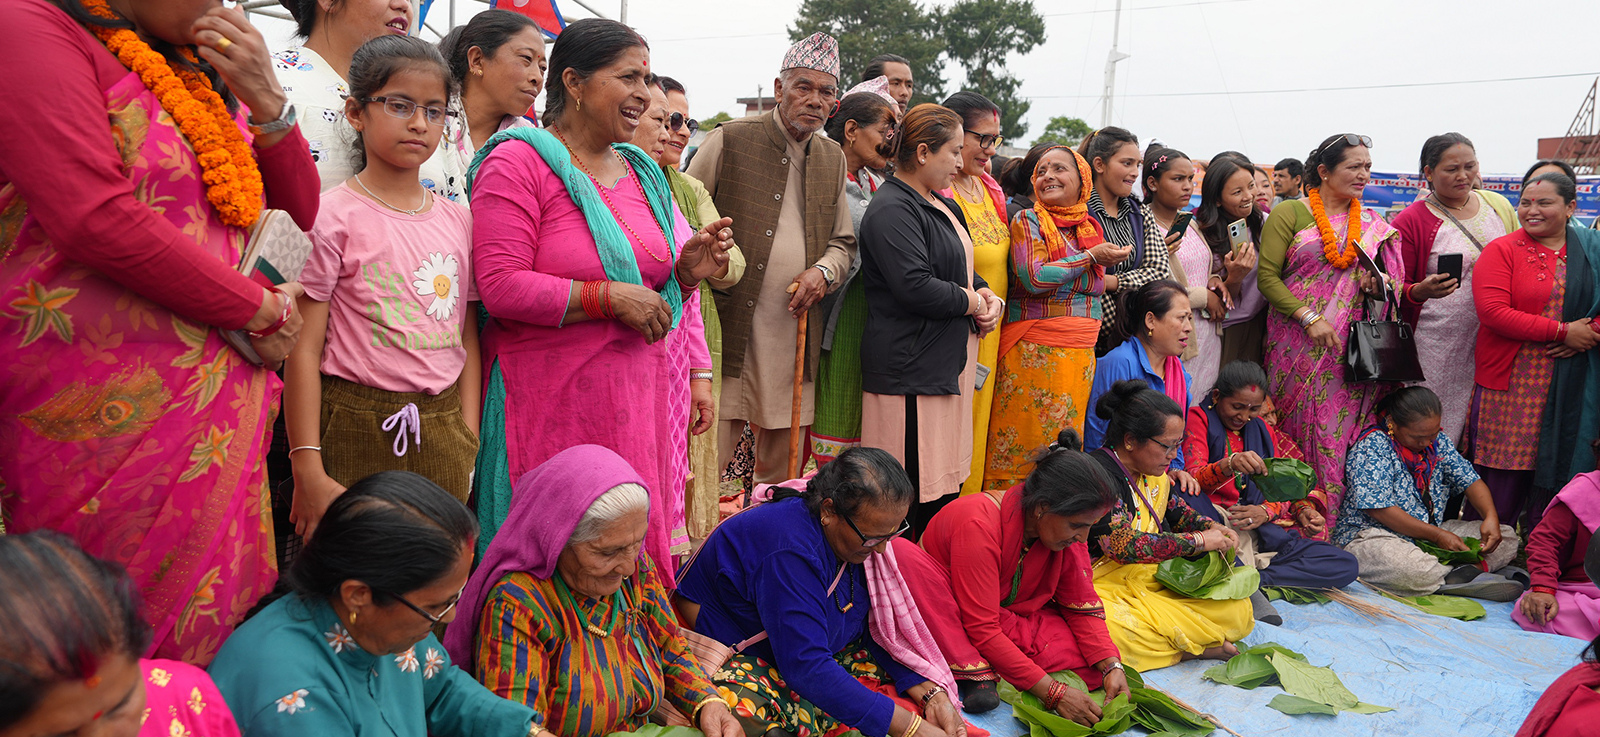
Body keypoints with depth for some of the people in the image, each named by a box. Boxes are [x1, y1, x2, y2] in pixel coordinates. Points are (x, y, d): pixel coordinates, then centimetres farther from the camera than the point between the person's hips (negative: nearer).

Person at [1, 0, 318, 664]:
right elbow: (99, 222, -18)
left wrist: (264, 99, 0)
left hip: (218, 397, 7)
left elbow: (302, 210, 16)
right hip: (104, 407, -7)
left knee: (217, 618, 10)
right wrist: (262, 310, -9)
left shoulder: (202, 74, 16)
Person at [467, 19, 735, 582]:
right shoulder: (519, 161, -8)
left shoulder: (642, 171, 15)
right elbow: (501, 288, -17)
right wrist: (611, 297, -18)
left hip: (640, 397, 7)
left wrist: (687, 271, 0)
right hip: (552, 402, -6)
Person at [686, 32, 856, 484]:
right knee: (706, 463, -3)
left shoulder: (832, 158, 14)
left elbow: (843, 241, 20)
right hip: (725, 332, -5)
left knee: (782, 473, 13)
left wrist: (823, 270, -1)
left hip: (795, 338, 5)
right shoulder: (729, 141, -2)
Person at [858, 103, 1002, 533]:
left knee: (945, 485, 11)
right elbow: (915, 287, -23)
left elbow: (962, 271, 28)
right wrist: (970, 301, -8)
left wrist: (984, 294, 5)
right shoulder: (892, 210, -13)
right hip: (910, 367, -10)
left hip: (947, 361, 10)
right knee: (913, 494, -7)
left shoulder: (941, 207, 19)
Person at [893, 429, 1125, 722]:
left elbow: (1082, 604, -3)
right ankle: (974, 672, -31)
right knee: (900, 551, -36)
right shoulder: (978, 525, -30)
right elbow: (982, 629, -31)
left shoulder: (1067, 526, -10)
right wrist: (1053, 693, -35)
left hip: (1013, 619, 5)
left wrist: (1111, 666, -20)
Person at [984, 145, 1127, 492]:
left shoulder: (1090, 226, 15)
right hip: (1034, 352, -6)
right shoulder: (1028, 220, -3)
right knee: (1024, 443, -5)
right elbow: (1034, 278, -17)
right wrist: (1091, 257, -10)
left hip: (1080, 354, 6)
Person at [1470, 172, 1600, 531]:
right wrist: (1563, 331, -15)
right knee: (1503, 472, -2)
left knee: (1558, 466, 6)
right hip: (1510, 383, -3)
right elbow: (1492, 311, -13)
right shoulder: (1501, 250, -1)